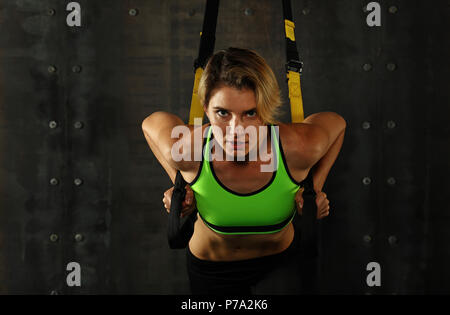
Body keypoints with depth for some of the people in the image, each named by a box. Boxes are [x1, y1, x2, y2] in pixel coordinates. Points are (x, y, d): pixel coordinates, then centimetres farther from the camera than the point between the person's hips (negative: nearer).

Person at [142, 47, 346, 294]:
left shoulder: (298, 148, -32)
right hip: (209, 269, 1)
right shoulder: (184, 150, -33)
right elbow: (151, 122, -8)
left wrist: (315, 186, -12)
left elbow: (336, 122, -8)